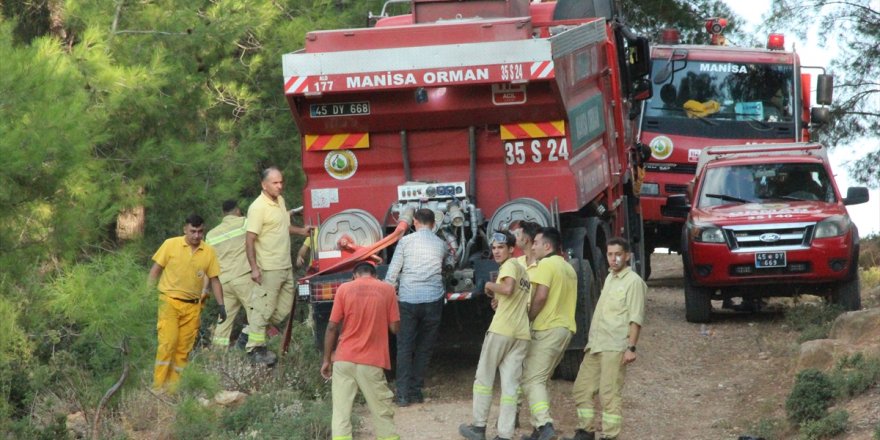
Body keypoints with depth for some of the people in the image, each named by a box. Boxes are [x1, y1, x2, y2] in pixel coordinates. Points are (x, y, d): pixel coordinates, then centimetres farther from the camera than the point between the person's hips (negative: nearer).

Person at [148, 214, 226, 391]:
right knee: (168, 343, -14)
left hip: (193, 306, 3)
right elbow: (155, 270, 2)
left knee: (184, 348, 2)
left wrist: (221, 305, 6)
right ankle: (159, 386, -12)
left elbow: (214, 280, 11)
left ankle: (174, 386, 7)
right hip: (170, 301, -3)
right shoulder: (171, 245, -2)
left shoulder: (209, 252, 5)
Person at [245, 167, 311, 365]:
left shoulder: (280, 201, 11)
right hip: (268, 269, -9)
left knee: (284, 309, 13)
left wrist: (301, 231, 17)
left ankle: (253, 332, 24)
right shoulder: (258, 207, -16)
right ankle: (255, 347, 5)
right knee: (263, 308, -4)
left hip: (285, 267, 9)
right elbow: (250, 239, -19)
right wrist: (254, 268, -24)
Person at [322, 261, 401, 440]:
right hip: (372, 362, 0)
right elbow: (395, 327, 2)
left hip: (344, 360, 0)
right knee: (382, 412, 9)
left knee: (341, 411, 1)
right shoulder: (387, 290, 1)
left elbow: (332, 327, 0)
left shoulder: (344, 289, 1)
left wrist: (327, 360, 7)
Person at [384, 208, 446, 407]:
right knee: (424, 347, 11)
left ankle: (403, 393, -4)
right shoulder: (440, 245, 8)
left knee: (405, 347, 3)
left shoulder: (406, 241, 1)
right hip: (433, 299, 1)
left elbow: (392, 271, -2)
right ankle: (416, 390, 11)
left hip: (408, 300, -1)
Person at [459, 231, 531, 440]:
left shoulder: (510, 265, -5)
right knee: (510, 384, 2)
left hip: (501, 330, -8)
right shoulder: (523, 269, 23)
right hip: (522, 334, 8)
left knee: (484, 377, 6)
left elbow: (507, 289, -23)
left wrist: (490, 286, -6)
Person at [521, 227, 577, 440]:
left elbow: (541, 296, -18)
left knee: (532, 379, -11)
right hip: (566, 328, 9)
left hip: (547, 329, -9)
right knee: (539, 379, 14)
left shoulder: (546, 264, -8)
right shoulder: (568, 268, 21)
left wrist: (527, 319, -8)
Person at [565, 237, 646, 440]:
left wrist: (631, 347, -20)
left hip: (615, 347, -9)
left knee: (609, 393, -10)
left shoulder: (633, 281, -8)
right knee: (582, 388, 10)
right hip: (595, 345, 9)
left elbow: (636, 318, -14)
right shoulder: (610, 278, 18)